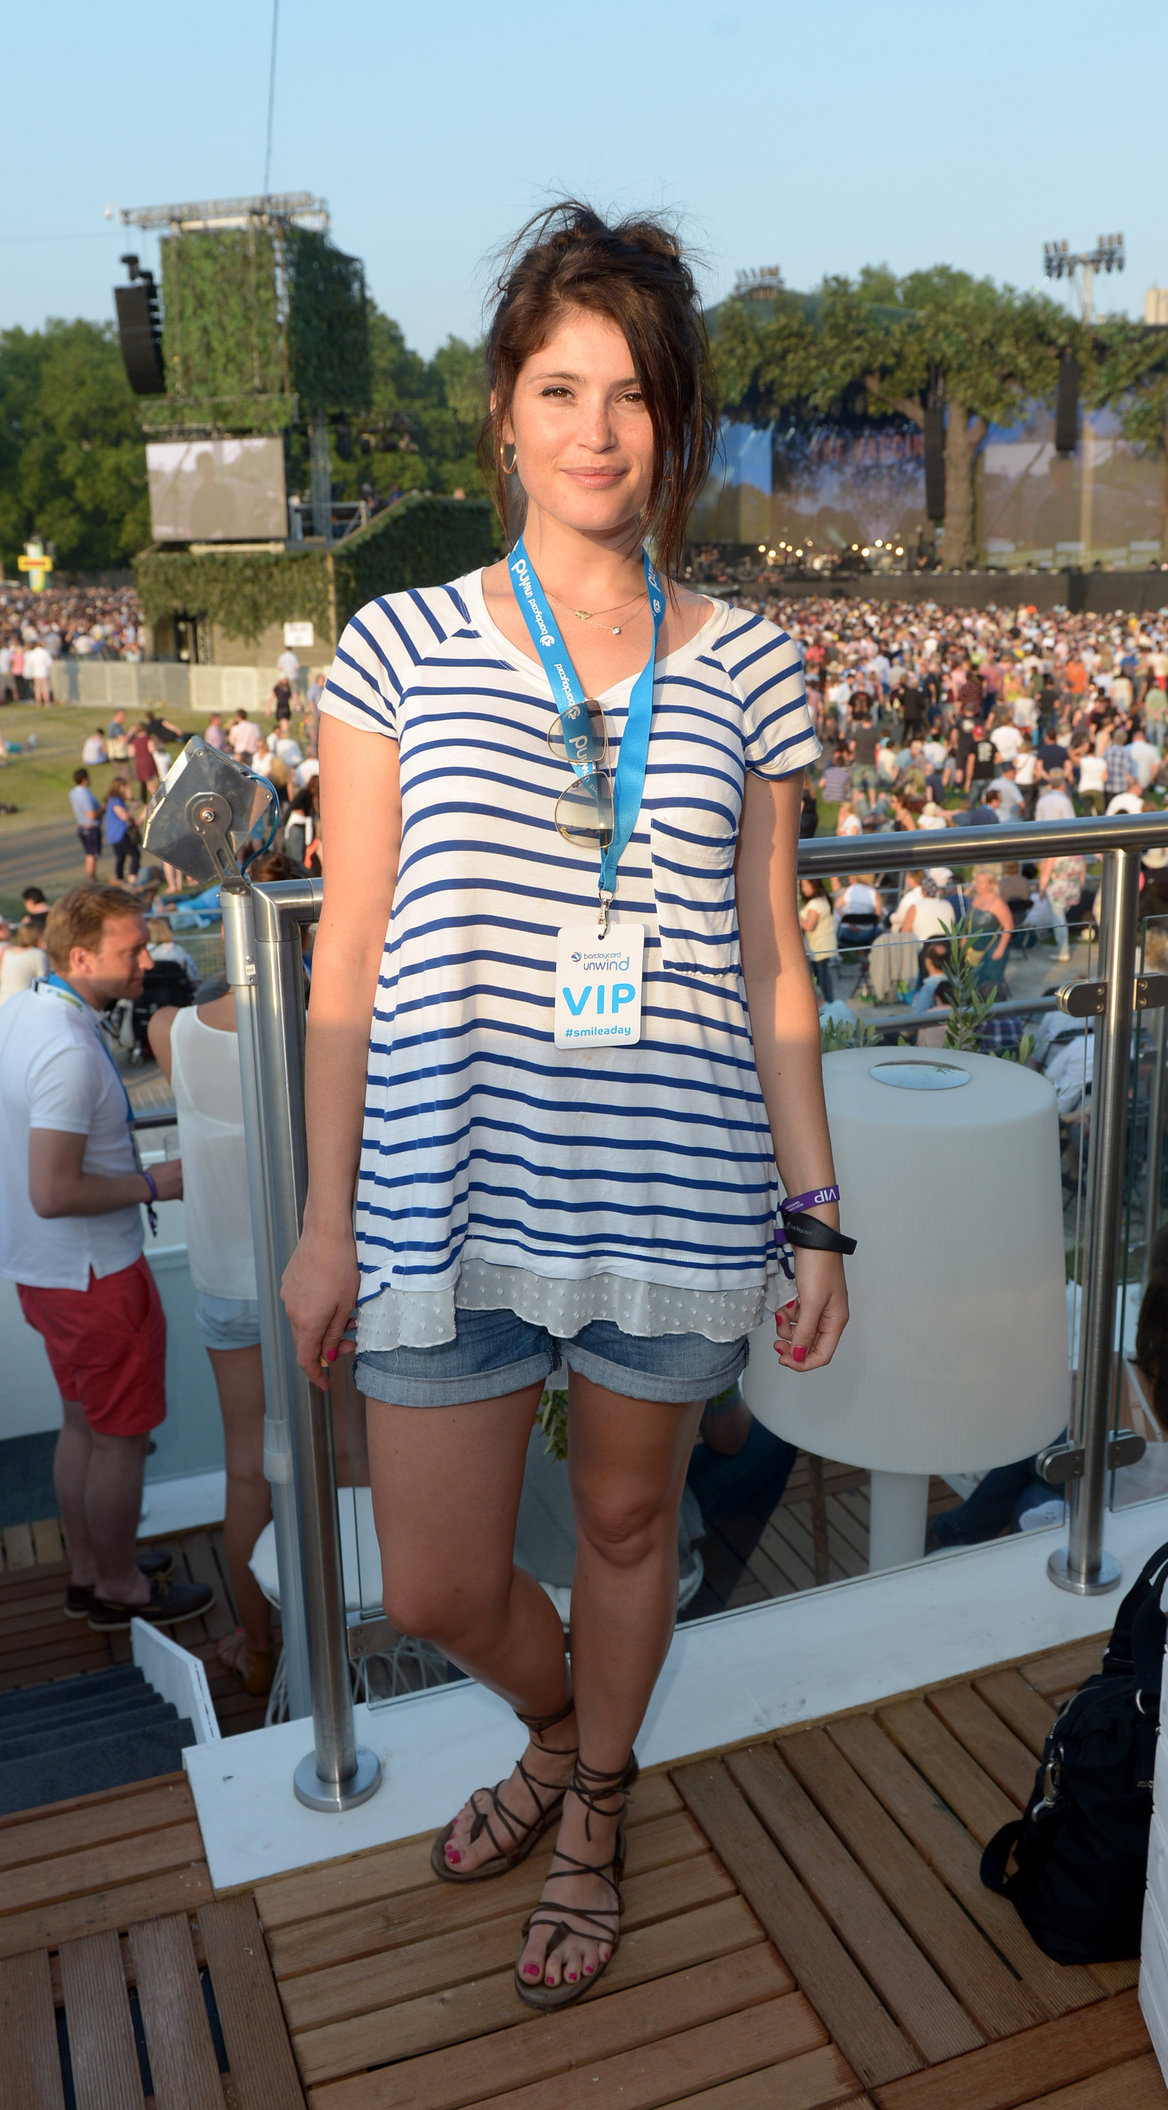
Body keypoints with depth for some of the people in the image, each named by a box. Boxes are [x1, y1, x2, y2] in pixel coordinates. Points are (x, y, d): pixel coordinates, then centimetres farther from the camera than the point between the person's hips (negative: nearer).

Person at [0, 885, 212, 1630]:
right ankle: (119, 1588, 25)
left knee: (83, 1424, 22)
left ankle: (89, 1570, 37)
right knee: (121, 1439, 8)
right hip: (93, 1274, -10)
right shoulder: (69, 1050, -28)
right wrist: (153, 1184, -18)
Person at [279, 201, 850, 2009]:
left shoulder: (746, 668, 2)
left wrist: (817, 1212, 4)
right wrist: (327, 1214, 0)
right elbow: (349, 956, 0)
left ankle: (595, 1805, 48)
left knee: (628, 1525, 18)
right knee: (435, 1590, 10)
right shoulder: (402, 645, 0)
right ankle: (563, 1726, 47)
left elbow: (772, 965, 5)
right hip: (448, 1196, 0)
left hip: (675, 1196, 1)